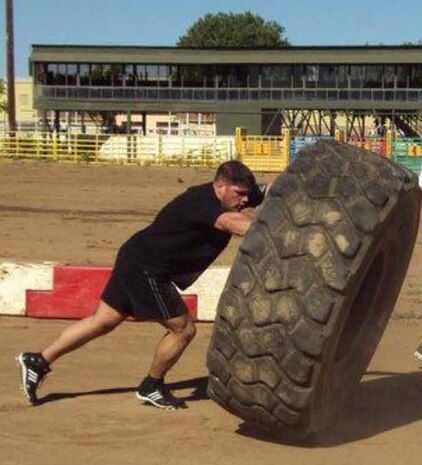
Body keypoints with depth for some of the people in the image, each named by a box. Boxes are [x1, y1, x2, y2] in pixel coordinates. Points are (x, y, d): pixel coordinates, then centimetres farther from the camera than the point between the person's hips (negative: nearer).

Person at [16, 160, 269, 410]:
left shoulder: (232, 196, 2)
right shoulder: (201, 202, -25)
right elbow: (232, 222, -44)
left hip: (136, 262, 10)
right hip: (146, 269, -10)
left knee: (102, 322, 14)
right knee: (183, 329, -1)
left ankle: (38, 362, 20)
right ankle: (151, 387, 19)